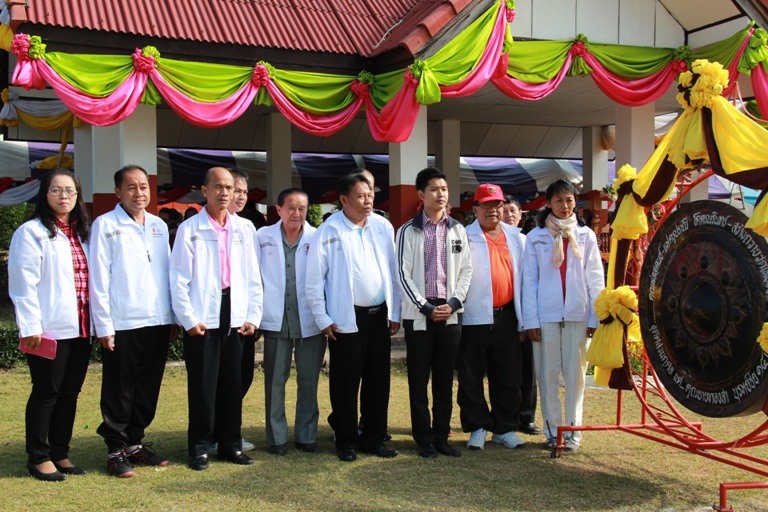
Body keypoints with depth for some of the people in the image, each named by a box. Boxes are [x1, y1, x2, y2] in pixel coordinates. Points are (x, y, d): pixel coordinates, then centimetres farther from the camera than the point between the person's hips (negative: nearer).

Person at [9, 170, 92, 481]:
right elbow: (23, 283, -10)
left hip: (80, 327, 6)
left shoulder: (83, 232, 16)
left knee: (70, 392, 11)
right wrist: (31, 327, -15)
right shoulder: (32, 232, -4)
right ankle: (38, 458, 14)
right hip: (50, 328, -6)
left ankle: (60, 453, 22)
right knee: (46, 392, 1)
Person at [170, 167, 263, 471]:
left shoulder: (242, 230, 9)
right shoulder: (189, 229, -1)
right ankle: (200, 448, 14)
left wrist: (253, 317, 3)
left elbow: (254, 278, 10)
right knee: (202, 386, 2)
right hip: (202, 320, -3)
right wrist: (189, 319, -10)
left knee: (233, 386, 10)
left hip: (235, 319, 4)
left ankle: (231, 444, 21)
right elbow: (179, 279, -5)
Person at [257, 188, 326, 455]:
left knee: (308, 381, 8)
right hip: (276, 321, 0)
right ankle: (277, 437, 17)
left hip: (310, 321, 0)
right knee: (275, 380, 6)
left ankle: (306, 435, 21)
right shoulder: (263, 237, 2)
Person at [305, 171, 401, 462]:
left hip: (380, 315, 4)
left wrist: (395, 313, 8)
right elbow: (314, 279, -5)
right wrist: (322, 319, -6)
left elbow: (393, 272, 10)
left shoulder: (383, 227, 5)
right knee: (346, 384, 4)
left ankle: (374, 438, 24)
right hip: (347, 319, -4)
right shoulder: (329, 231, -7)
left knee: (379, 381, 11)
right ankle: (347, 441, 19)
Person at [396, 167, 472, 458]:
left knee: (445, 379, 8)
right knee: (419, 379, 2)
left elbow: (466, 270, 7)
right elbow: (403, 274, -5)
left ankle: (441, 436, 17)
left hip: (451, 312, 3)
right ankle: (424, 439, 12)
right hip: (418, 313, -2)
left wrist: (453, 303, -6)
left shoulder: (457, 230, 8)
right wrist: (427, 308, -10)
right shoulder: (408, 231, -1)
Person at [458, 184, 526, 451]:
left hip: (506, 317, 4)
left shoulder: (515, 237, 12)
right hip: (474, 318, -3)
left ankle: (504, 429, 21)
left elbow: (522, 277, 13)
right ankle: (478, 427, 17)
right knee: (471, 378, 4)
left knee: (508, 378, 9)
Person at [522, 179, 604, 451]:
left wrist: (596, 317, -1)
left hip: (578, 314, 1)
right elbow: (529, 280, 1)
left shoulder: (585, 235, 7)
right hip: (546, 315, -1)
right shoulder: (536, 237, 3)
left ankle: (573, 430, 14)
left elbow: (595, 278, 5)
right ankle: (552, 430, 13)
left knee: (575, 374, 5)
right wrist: (530, 319, -5)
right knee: (548, 375, 4)